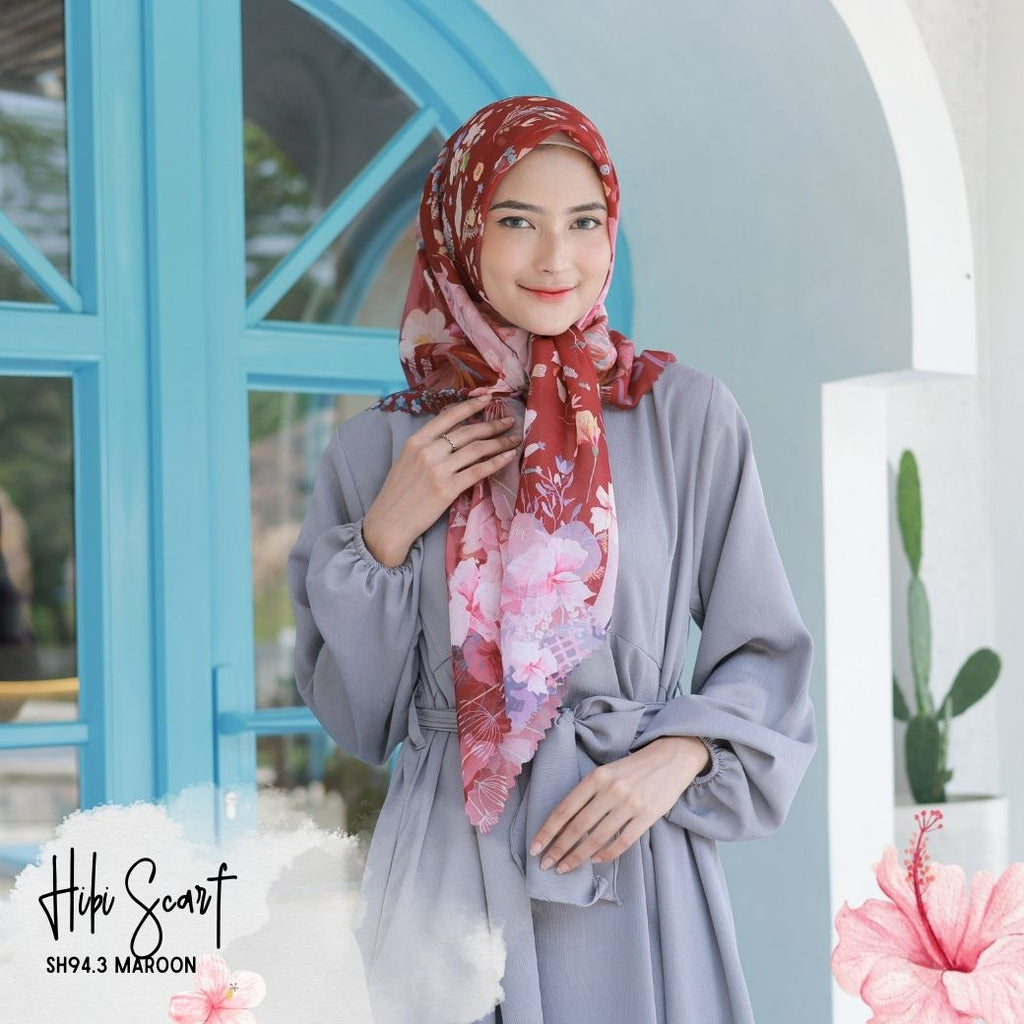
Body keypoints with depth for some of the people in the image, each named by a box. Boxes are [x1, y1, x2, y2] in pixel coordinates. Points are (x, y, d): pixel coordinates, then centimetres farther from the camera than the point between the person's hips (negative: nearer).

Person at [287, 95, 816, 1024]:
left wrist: (674, 759, -13)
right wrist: (387, 535, -8)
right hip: (447, 865, 1)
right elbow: (345, 704, 5)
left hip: (629, 856, -1)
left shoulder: (689, 415, -2)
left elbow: (762, 654, 3)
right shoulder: (379, 445, 2)